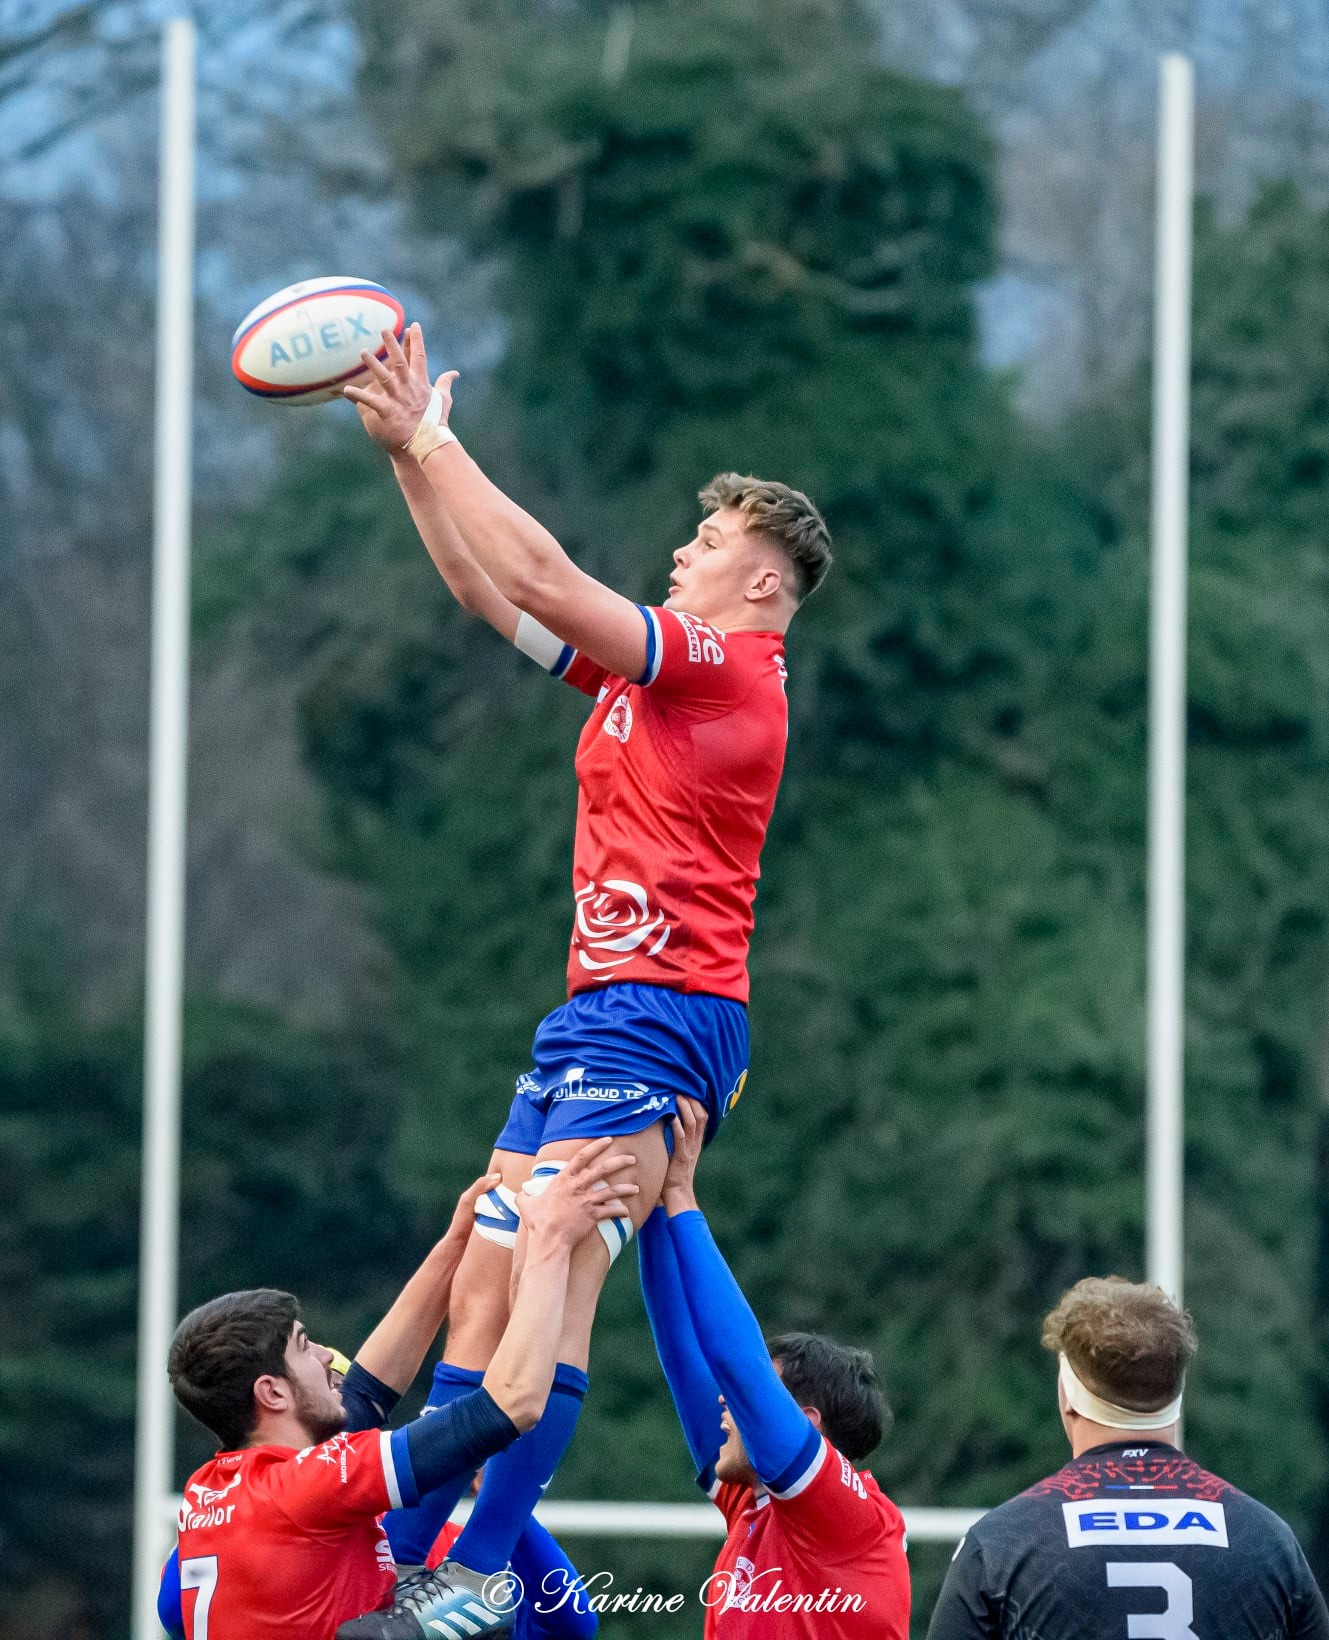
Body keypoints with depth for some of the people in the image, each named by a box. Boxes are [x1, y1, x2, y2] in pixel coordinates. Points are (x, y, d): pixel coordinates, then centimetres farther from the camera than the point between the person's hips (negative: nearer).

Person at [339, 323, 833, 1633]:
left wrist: (433, 438, -8)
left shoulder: (729, 668, -8)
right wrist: (407, 451, 16)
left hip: (655, 1016, -10)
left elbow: (540, 576, -15)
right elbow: (494, 592, 23)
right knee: (483, 1284, 5)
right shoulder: (654, 667, 19)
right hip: (597, 1016, 10)